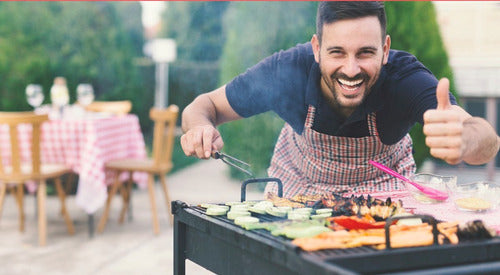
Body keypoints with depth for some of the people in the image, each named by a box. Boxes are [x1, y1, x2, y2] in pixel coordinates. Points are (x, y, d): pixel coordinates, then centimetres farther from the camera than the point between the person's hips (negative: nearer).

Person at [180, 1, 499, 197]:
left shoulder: (404, 77, -34)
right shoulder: (287, 72, -31)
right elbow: (207, 104, -15)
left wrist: (465, 140, -75)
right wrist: (200, 127, -41)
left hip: (382, 190, 0)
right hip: (298, 187, 1)